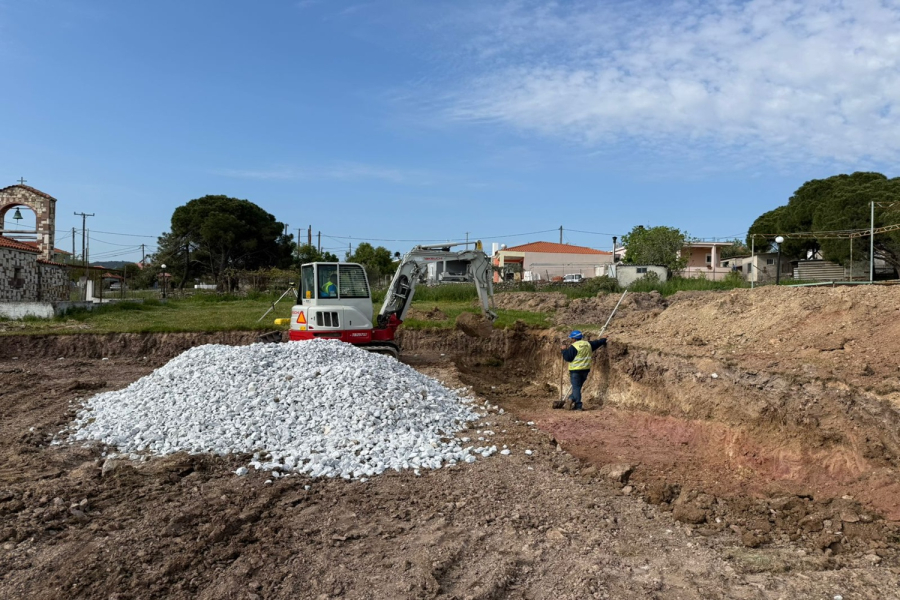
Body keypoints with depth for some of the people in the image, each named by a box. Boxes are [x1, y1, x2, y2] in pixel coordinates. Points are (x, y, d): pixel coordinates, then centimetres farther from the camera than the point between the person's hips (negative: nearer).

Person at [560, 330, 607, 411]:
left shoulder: (573, 347, -15)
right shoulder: (588, 344, 7)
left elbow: (567, 358, -16)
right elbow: (597, 343, 25)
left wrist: (564, 350, -3)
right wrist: (603, 340, 43)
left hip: (575, 370, -6)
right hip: (586, 369, 6)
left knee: (576, 388, -2)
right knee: (578, 387, 17)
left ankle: (578, 406, -5)